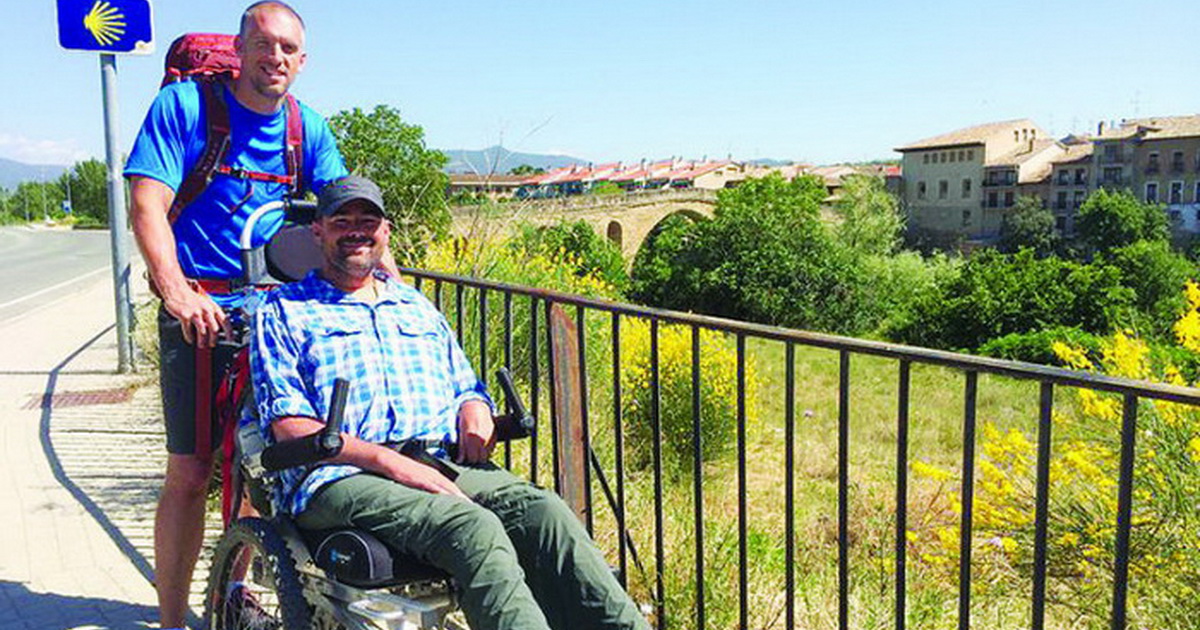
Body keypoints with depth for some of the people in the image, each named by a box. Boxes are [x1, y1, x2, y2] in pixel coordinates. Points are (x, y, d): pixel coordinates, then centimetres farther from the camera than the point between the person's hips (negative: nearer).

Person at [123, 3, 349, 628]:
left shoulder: (308, 127, 8)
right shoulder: (184, 104, -5)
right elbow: (148, 205, -13)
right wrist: (177, 291, -27)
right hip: (201, 312, -4)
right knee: (190, 470, -4)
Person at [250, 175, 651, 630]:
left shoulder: (418, 306, 30)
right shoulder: (284, 311, 14)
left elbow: (466, 389, 31)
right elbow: (290, 426, 1)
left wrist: (475, 415, 3)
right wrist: (388, 461, -14)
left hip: (445, 466, 4)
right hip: (341, 478, -4)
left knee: (542, 510, -27)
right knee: (474, 527, -34)